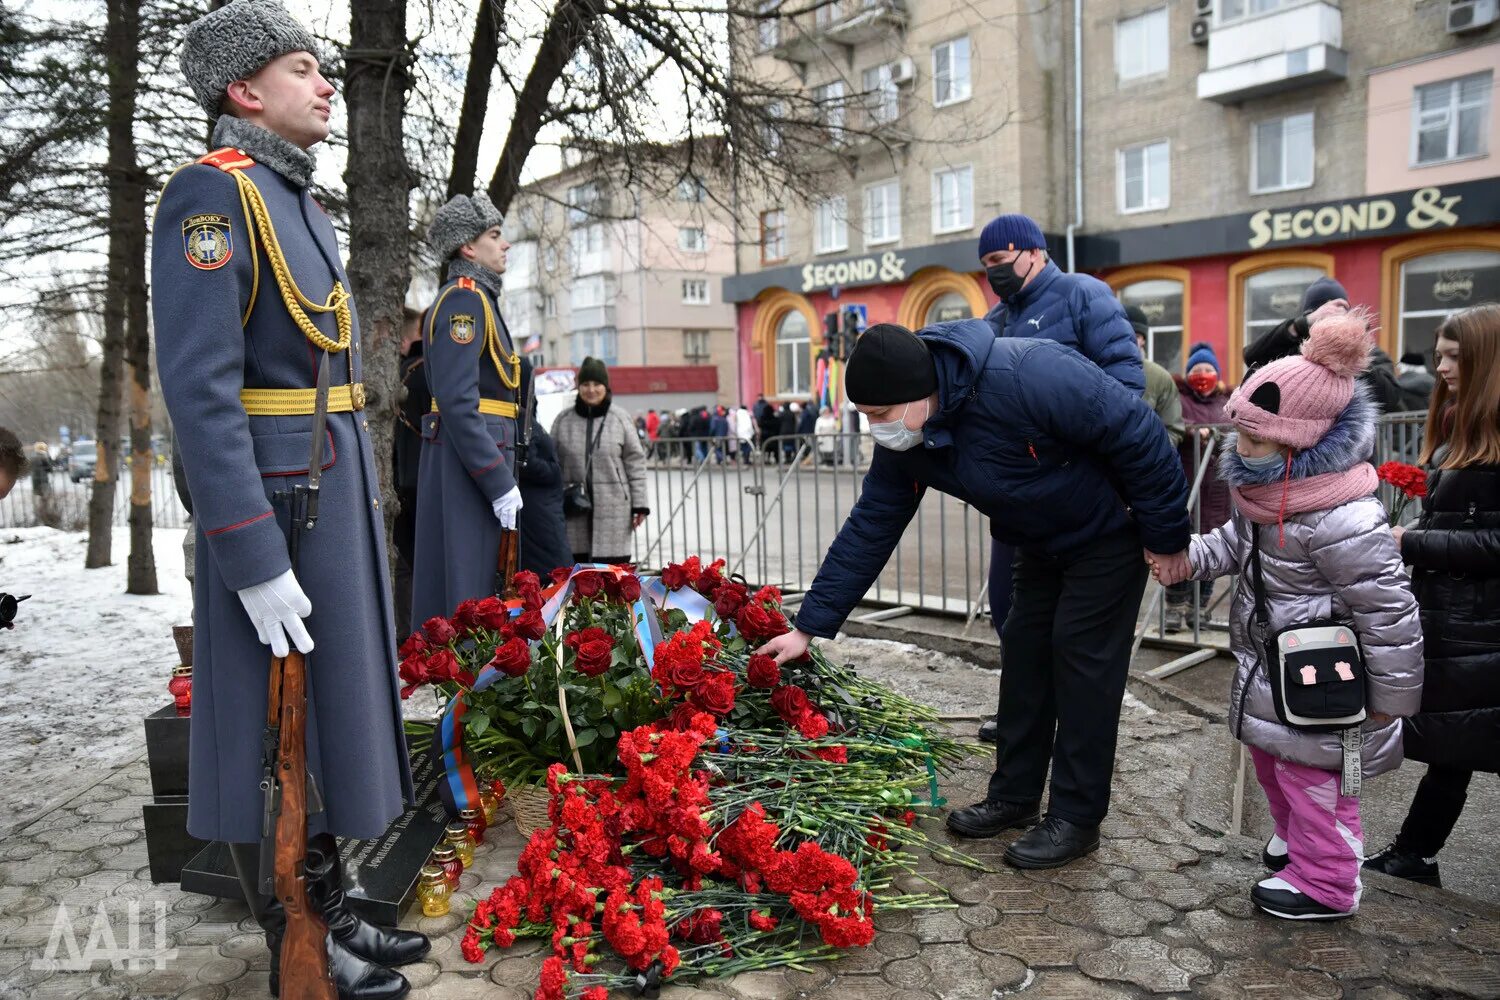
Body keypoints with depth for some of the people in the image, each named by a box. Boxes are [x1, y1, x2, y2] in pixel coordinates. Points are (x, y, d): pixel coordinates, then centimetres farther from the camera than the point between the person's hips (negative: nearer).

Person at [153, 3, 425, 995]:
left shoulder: (301, 206, 17)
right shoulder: (212, 192, -11)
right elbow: (198, 387, -20)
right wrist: (254, 561, -23)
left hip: (339, 496, 9)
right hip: (272, 508, -9)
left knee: (334, 711, 15)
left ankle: (332, 911, 30)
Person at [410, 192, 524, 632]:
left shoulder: (476, 299, 20)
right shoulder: (465, 299, -11)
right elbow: (458, 401, -21)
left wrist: (501, 474, 20)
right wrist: (500, 482, -21)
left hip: (462, 458, 10)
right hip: (468, 460, -10)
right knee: (465, 594, -6)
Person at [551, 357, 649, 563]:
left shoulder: (620, 418, 1)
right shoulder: (563, 420, 5)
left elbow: (635, 462, 3)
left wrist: (639, 504, -1)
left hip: (613, 507, -2)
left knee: (613, 561, -1)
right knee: (577, 561, 6)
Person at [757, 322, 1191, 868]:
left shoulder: (1028, 376, -38)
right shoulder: (902, 442, -15)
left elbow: (1137, 432, -29)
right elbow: (868, 530, -9)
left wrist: (1167, 536, -18)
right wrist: (809, 626, -10)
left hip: (1109, 536, -6)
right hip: (1041, 545, 7)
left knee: (1083, 661, -6)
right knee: (1025, 653, 9)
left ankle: (1077, 817, 7)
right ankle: (1014, 794, 23)